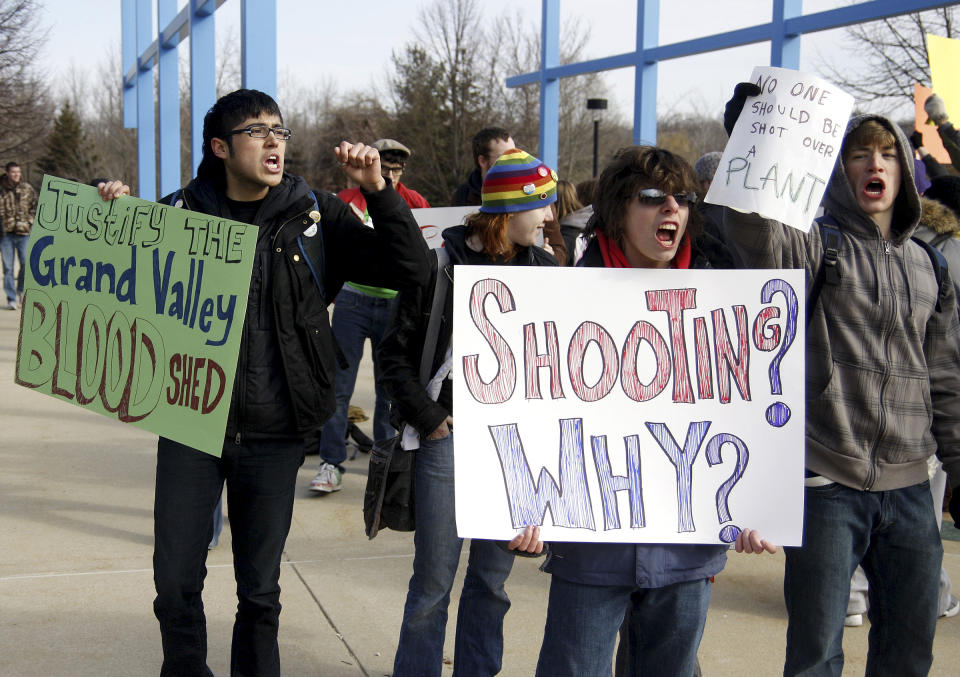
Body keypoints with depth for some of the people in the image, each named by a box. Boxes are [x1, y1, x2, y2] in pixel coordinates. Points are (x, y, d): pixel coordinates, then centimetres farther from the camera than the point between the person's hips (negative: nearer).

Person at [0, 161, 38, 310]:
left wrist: (30, 221, 4)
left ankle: (21, 290, 22)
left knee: (26, 264, -3)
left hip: (24, 233, 1)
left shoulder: (28, 189, 8)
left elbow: (35, 207, 15)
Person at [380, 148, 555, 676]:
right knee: (433, 581, 3)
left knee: (492, 578, 11)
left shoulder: (543, 270, 7)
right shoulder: (441, 263, -4)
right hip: (449, 435, -3)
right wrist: (426, 417, -5)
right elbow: (395, 351, 0)